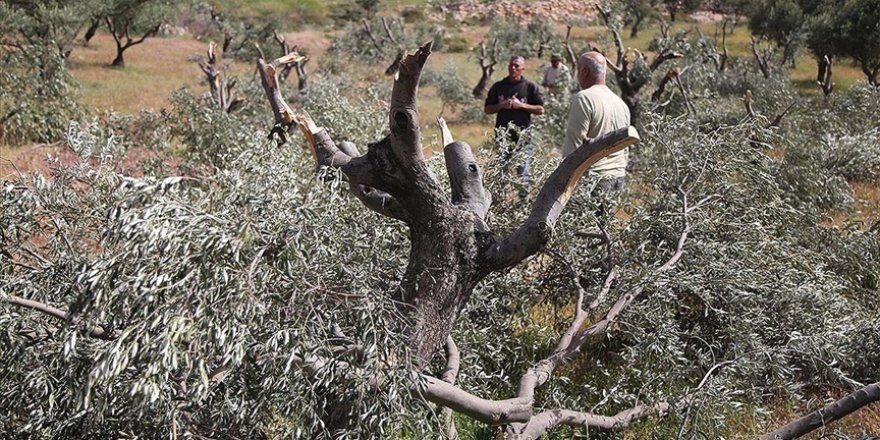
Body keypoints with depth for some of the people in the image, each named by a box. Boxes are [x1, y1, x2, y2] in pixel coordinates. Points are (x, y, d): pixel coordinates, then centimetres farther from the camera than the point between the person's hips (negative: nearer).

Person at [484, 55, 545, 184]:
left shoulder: (530, 87, 3)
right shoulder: (498, 87, 10)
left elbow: (540, 110, 0)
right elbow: (487, 109, 10)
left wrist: (521, 105, -12)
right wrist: (501, 105, -8)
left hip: (523, 136, -2)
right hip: (502, 135, 2)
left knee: (523, 173, -2)